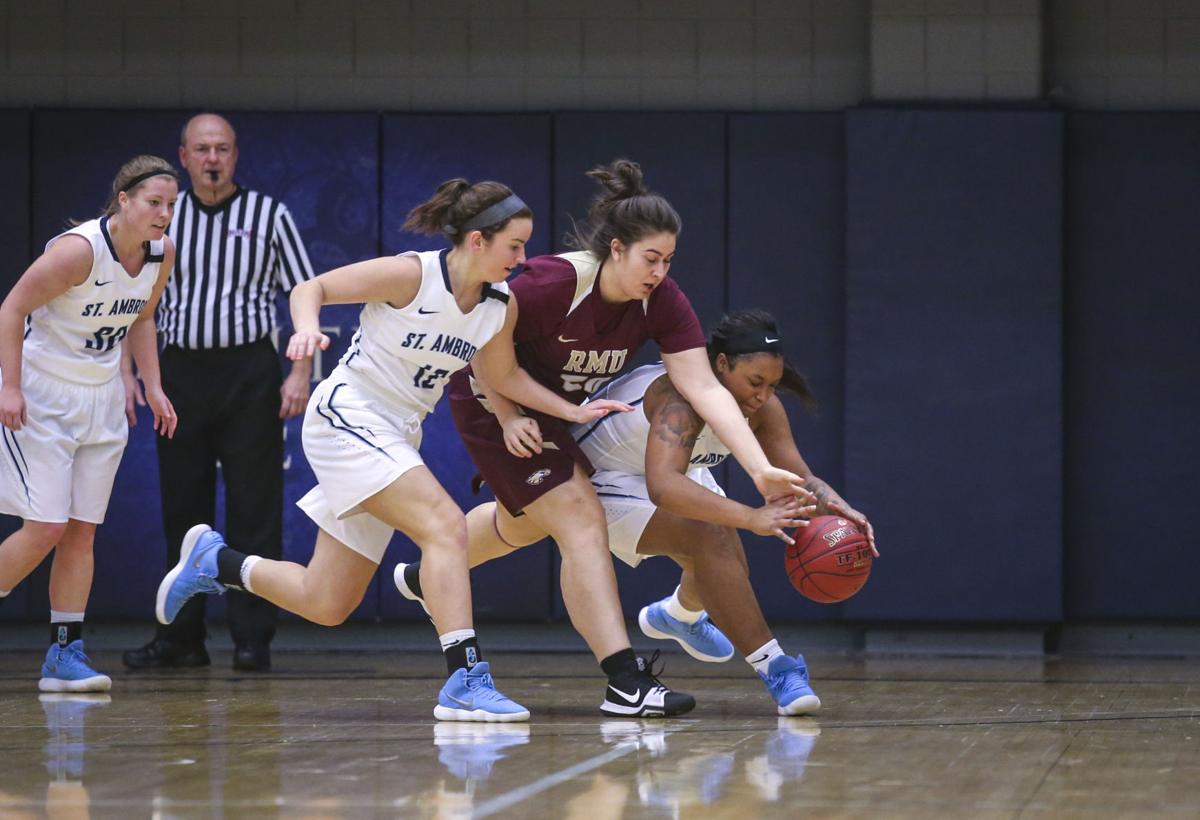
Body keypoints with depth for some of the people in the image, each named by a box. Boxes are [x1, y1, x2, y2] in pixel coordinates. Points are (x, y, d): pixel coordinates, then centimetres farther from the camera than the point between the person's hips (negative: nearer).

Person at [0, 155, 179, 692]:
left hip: (102, 399, 7)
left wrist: (152, 386, 7)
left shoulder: (162, 253, -2)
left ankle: (65, 655, 4)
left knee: (82, 531, 2)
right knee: (45, 528, -13)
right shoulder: (79, 250, -24)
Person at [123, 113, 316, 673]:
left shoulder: (268, 214, 4)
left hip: (249, 373, -3)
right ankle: (180, 637, 10)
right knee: (182, 508, 4)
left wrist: (301, 373, -6)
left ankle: (253, 639, -2)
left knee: (254, 510, -4)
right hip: (179, 370, 3)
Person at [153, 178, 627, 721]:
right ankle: (465, 680, -29)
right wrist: (307, 328, -34)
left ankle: (215, 561, 31)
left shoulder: (501, 306, 0)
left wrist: (571, 411, 4)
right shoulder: (411, 275, -18)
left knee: (326, 605, 9)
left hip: (396, 437, 8)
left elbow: (502, 375, 15)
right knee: (446, 525, -27)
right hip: (347, 416, -8)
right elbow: (311, 288, -12)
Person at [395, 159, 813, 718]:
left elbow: (704, 388, -28)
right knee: (581, 519, -20)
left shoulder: (663, 303, -22)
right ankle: (625, 683, -24)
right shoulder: (552, 284, -35)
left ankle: (424, 578, 59)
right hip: (491, 400, -8)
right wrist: (508, 418, -23)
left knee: (526, 520, 29)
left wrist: (761, 469, -37)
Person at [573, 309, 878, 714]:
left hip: (680, 472, 8)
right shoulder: (682, 395, -41)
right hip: (606, 478, -8)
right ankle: (773, 668, -26)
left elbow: (799, 478, -13)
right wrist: (751, 517, -64)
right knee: (708, 538, -29)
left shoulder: (762, 408, -18)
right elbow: (662, 486, -56)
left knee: (728, 571, 10)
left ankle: (678, 616, 47)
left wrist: (836, 508, -37)